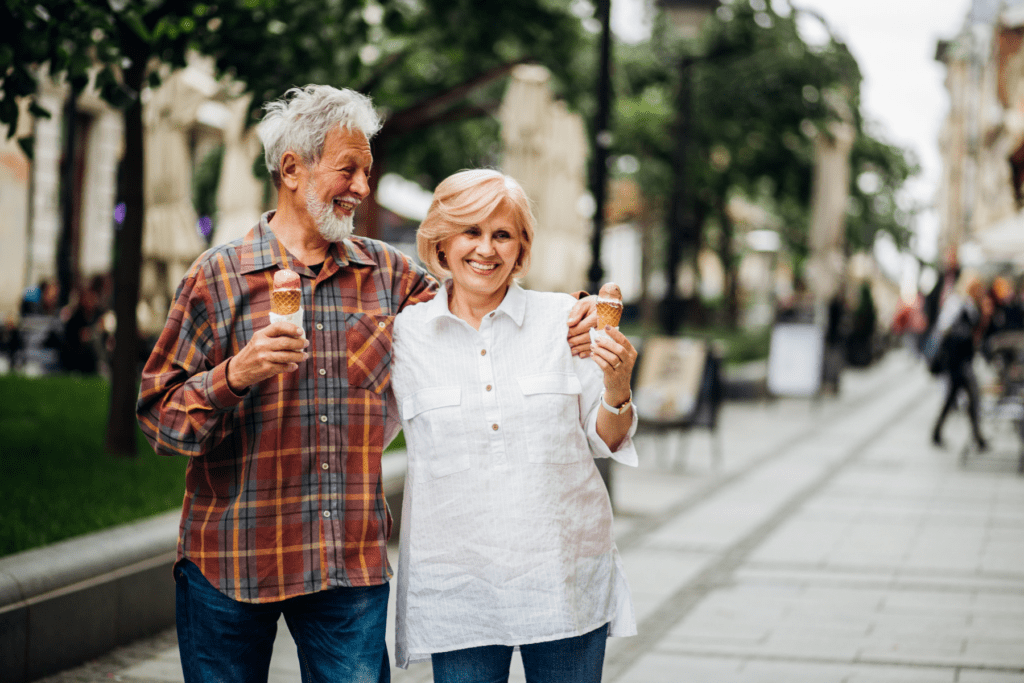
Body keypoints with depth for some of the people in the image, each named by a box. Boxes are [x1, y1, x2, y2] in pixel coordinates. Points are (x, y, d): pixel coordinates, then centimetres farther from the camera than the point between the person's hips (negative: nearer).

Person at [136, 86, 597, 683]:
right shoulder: (218, 277, -1)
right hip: (230, 561, -2)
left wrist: (567, 320, -5)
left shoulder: (389, 275, 9)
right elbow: (159, 415, -2)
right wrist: (235, 376, -19)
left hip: (352, 566, 2)